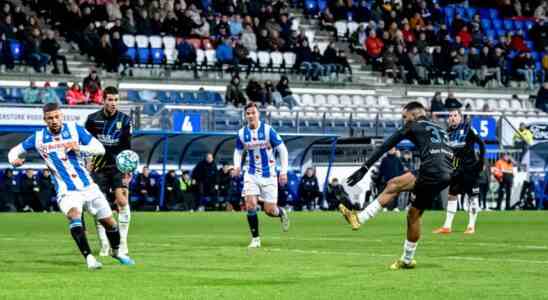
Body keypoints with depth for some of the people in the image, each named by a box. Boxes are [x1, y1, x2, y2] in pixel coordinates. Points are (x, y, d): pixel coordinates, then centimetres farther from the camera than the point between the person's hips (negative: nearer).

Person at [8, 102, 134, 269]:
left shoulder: (75, 129, -3)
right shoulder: (39, 138, -2)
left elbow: (100, 149, -4)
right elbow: (15, 150, 9)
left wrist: (78, 147, -20)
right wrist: (14, 159, -15)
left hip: (89, 187, 2)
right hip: (67, 192, -2)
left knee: (110, 222, 9)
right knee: (74, 218, -33)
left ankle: (117, 252, 37)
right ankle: (89, 258, -29)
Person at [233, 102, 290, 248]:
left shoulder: (268, 130, -13)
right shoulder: (242, 133, -3)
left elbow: (282, 150, -7)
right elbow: (238, 151, 14)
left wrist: (283, 171, -11)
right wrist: (237, 166, -6)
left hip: (268, 174, -2)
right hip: (251, 174, 2)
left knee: (270, 210, -2)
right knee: (250, 205, -15)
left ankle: (282, 213, 35)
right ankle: (255, 238, 0)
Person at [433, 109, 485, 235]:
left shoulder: (468, 129, -8)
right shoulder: (449, 132, 8)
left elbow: (481, 143, -6)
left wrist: (481, 161, -8)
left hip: (470, 167, -6)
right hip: (456, 168, 6)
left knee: (472, 196, 0)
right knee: (451, 195, 5)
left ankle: (471, 226, 6)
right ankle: (447, 226, 9)